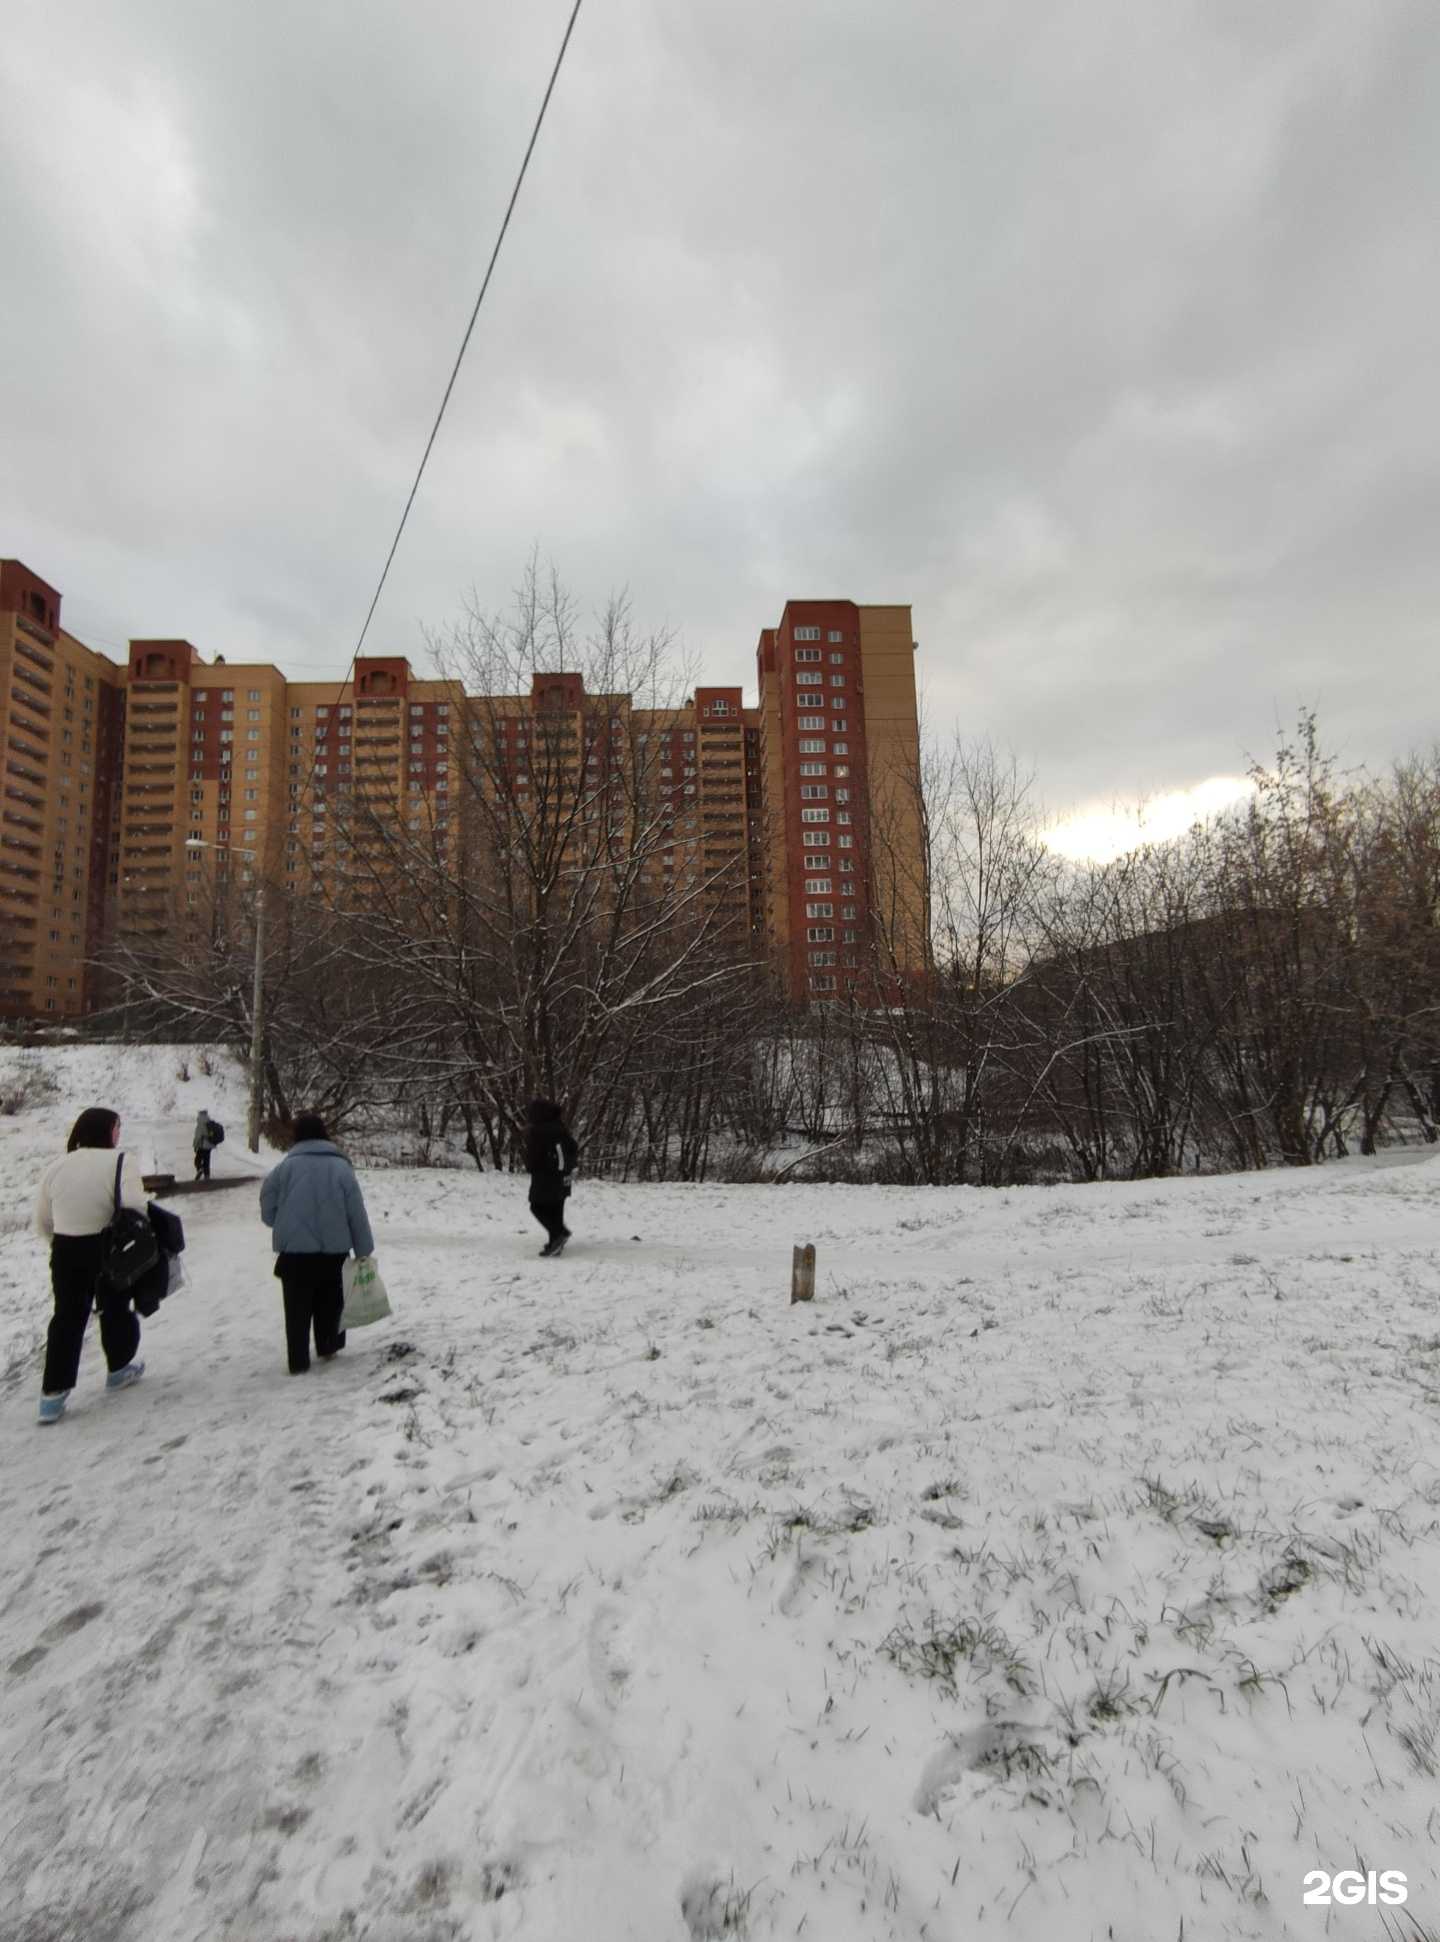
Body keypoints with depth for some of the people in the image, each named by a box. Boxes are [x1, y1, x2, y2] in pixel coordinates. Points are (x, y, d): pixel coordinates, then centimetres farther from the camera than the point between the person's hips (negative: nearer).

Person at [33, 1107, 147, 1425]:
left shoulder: (55, 1166, 3)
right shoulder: (120, 1162, -15)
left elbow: (43, 1223, 10)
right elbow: (134, 1211, -23)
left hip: (65, 1252, 4)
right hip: (109, 1250, -4)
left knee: (67, 1316, 11)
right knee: (115, 1308, 15)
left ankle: (53, 1392, 8)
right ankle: (119, 1369, 30)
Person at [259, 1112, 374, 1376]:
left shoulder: (287, 1166, -6)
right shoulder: (341, 1166, -4)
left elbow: (267, 1207, 1)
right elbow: (357, 1212, -3)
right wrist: (364, 1249, 4)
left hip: (295, 1249, -1)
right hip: (333, 1249, 1)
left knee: (298, 1309, 9)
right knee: (329, 1301, 20)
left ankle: (298, 1361, 11)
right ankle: (328, 1347, 27)